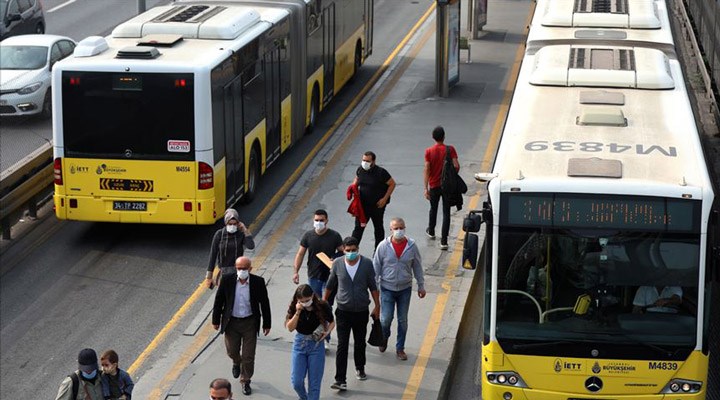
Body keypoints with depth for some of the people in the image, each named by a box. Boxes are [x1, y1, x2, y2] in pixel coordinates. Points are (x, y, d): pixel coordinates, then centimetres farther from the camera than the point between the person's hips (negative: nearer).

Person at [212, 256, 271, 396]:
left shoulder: (258, 282, -14)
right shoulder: (227, 280, -12)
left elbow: (264, 303, -3)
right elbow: (219, 300, -1)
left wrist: (267, 324, 2)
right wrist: (216, 320, 3)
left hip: (250, 323, -1)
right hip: (231, 321, 1)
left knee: (248, 355, 4)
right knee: (232, 351, 16)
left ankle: (245, 381, 23)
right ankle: (237, 363, 51)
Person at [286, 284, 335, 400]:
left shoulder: (322, 306, -12)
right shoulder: (294, 308, -9)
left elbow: (332, 322, 4)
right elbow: (290, 328, -14)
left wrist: (327, 332, -16)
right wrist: (297, 312, -25)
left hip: (316, 344, -1)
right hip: (300, 344, 1)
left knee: (314, 382, 2)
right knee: (296, 381, 1)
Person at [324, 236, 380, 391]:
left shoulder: (367, 264, -7)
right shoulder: (337, 264, -6)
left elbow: (373, 286, 1)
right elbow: (330, 285, 7)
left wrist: (377, 306, 2)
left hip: (361, 311, 1)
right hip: (343, 312, -1)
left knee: (360, 343, 17)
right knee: (342, 346, -7)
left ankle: (360, 369, 41)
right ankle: (340, 380, -8)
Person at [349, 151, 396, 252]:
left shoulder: (381, 172, -19)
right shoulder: (360, 169, -4)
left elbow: (392, 184, -10)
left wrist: (385, 199, -14)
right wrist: (353, 186, -5)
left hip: (377, 205, -3)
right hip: (363, 204, 3)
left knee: (378, 227, 14)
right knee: (358, 227, 2)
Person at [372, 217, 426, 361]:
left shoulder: (412, 246, -6)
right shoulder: (383, 246, -10)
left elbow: (417, 267, 4)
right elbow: (376, 267, -1)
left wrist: (421, 286, 7)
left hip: (405, 289, 1)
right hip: (387, 288, -1)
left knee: (403, 320, 8)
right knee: (386, 319, -2)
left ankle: (400, 348, 23)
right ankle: (384, 338, 30)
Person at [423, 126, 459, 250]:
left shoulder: (429, 151, -8)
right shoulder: (450, 149, -10)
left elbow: (427, 170, -11)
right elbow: (456, 166, -15)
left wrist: (426, 188, -10)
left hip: (434, 185, 1)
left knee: (433, 209, 24)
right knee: (446, 213, 1)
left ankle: (431, 231, 45)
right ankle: (444, 241, -4)